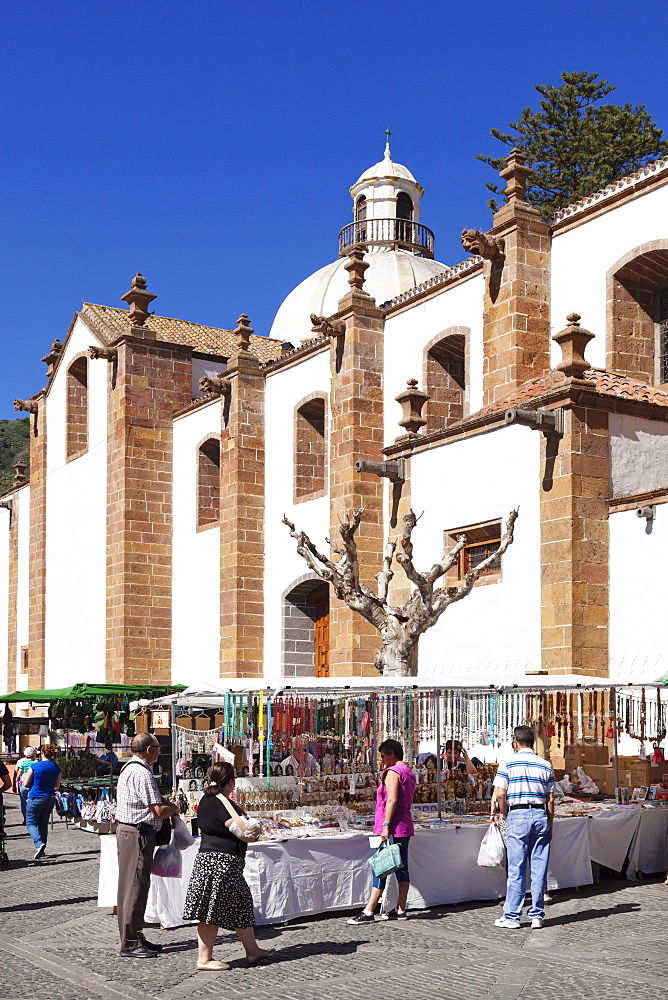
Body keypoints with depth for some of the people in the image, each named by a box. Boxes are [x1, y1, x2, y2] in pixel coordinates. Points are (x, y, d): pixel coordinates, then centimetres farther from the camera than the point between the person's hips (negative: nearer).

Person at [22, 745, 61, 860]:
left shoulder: (34, 766, -13)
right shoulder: (56, 768, 0)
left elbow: (26, 784, -7)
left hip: (35, 798, -4)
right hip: (50, 799, 5)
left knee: (31, 823, 6)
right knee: (43, 824, 16)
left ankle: (39, 843, -18)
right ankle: (41, 850, 19)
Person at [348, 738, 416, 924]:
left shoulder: (392, 772, -11)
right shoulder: (409, 773, 17)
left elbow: (392, 800, -21)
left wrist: (386, 825, -23)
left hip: (393, 827, -9)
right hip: (405, 826, 9)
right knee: (401, 868, 9)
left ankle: (368, 912, -8)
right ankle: (400, 910, 11)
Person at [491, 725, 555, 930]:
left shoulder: (508, 764, -2)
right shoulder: (545, 766, 7)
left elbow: (500, 795, -6)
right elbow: (550, 800, 7)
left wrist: (505, 816, 9)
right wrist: (550, 826, 14)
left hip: (517, 815, -3)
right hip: (540, 816, 3)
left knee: (516, 870, 1)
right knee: (539, 869, 7)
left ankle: (511, 917, 5)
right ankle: (537, 915, 11)